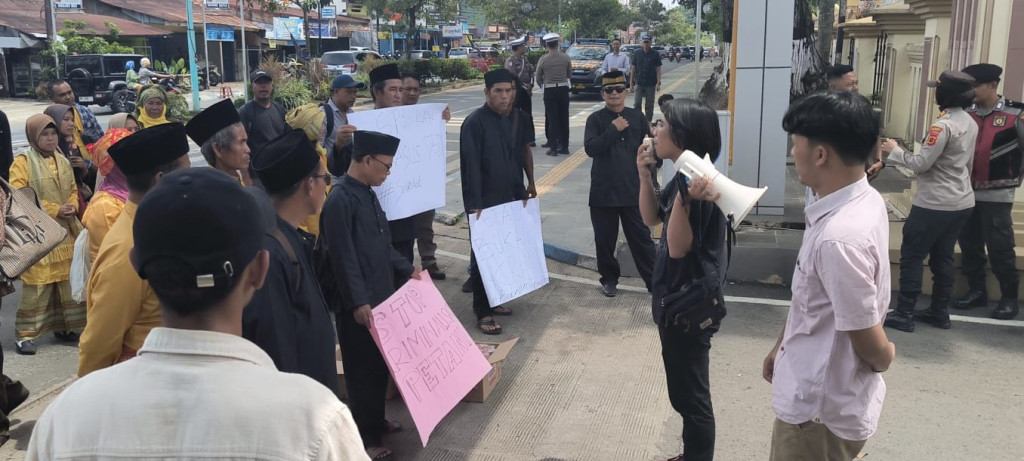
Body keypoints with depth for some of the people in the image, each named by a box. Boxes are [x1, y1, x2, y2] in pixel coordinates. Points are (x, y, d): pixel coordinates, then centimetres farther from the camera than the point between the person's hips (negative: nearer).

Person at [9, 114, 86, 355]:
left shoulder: (62, 161, 12)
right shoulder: (23, 161, -7)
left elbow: (73, 190, 19)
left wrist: (73, 206, -3)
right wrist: (54, 210, -17)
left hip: (65, 231, 6)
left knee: (68, 281, 10)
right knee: (36, 285, -5)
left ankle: (64, 327, 23)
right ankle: (26, 334, 4)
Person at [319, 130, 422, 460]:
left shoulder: (368, 193, 10)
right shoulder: (340, 200, -19)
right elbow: (343, 257, -21)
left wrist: (407, 270, 17)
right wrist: (358, 302, -22)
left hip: (380, 294, 9)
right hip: (358, 303, -9)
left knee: (381, 363, 19)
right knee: (363, 368, 3)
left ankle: (376, 421, 35)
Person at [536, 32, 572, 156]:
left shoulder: (543, 59, -7)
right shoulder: (565, 57, -3)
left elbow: (538, 78, 1)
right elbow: (569, 74, 9)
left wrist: (543, 85, 21)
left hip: (549, 91, -2)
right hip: (563, 89, 2)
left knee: (552, 119, 2)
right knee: (564, 118, 11)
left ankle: (553, 148, 0)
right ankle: (564, 146, 16)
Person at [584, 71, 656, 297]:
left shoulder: (637, 117, 3)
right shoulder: (596, 119, -2)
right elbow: (590, 148, -16)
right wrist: (613, 129, -18)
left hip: (633, 190, 1)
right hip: (603, 191, 0)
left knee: (641, 237, 6)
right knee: (605, 238, 9)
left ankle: (654, 281, 15)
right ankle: (609, 279, 27)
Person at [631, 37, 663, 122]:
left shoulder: (655, 54, -1)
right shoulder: (636, 53, 4)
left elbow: (658, 69, -2)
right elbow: (633, 68, 6)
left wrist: (658, 83, -11)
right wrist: (631, 84, 3)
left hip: (651, 84, -1)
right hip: (638, 83, 1)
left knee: (649, 105, 6)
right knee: (636, 104, -5)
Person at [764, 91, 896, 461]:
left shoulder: (839, 236, -33)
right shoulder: (864, 201, -2)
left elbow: (870, 341, -22)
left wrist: (885, 358, -1)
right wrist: (782, 346, 16)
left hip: (821, 408, -8)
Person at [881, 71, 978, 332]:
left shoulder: (944, 125, -21)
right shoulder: (971, 123, 9)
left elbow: (920, 164, -20)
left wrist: (894, 151, -6)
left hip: (935, 203, -9)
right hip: (962, 201, 9)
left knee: (912, 256, 0)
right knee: (943, 257, 17)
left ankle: (904, 315, 3)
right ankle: (940, 312, 23)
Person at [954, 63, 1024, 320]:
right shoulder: (967, 114, 3)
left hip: (996, 194, -5)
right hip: (967, 191, 5)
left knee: (1000, 247, -1)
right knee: (968, 244, 11)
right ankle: (976, 291, 25)